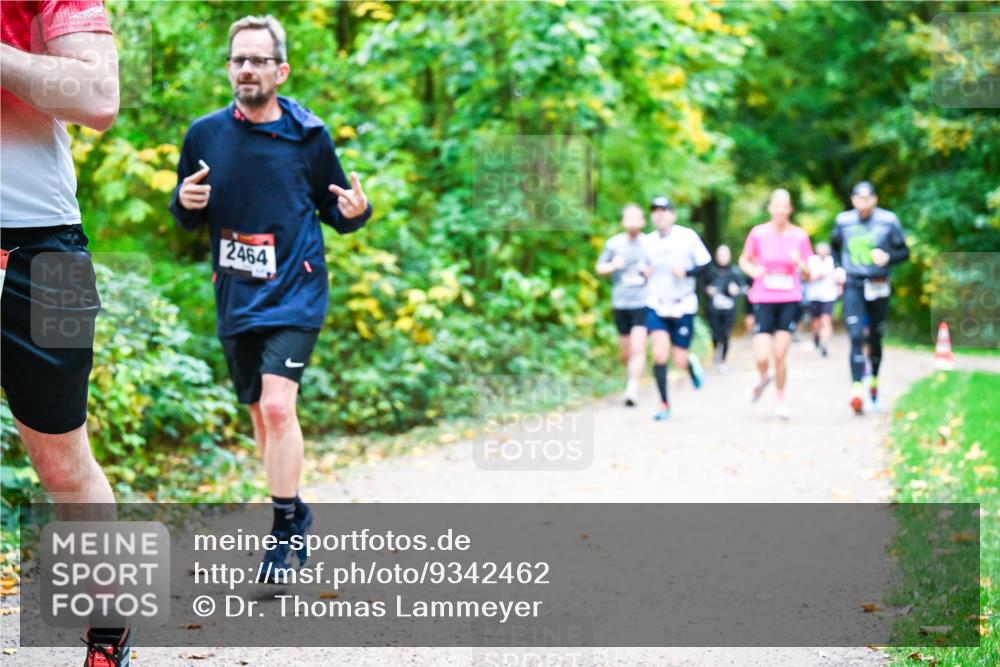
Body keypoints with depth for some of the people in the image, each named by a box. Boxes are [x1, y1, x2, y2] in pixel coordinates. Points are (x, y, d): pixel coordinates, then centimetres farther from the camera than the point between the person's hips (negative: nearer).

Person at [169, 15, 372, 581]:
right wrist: (186, 203, -10)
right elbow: (188, 218, 13)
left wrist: (356, 211, -15)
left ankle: (285, 528, -9)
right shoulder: (205, 134, 3)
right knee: (259, 412, 12)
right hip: (235, 296, 4)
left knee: (278, 406, -18)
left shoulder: (310, 136, -3)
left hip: (294, 293, -4)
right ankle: (293, 510, 30)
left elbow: (335, 211, 7)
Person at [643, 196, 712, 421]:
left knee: (680, 361, -1)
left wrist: (687, 272, -20)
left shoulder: (687, 236, -6)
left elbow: (706, 264, -5)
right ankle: (664, 403, -1)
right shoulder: (647, 241, 3)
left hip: (683, 306, -2)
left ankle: (692, 364, 37)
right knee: (659, 355, -14)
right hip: (656, 306, 2)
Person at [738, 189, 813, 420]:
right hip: (763, 299, 0)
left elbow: (809, 273, 7)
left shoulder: (800, 236, 1)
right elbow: (744, 260, 12)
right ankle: (763, 378, 27)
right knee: (761, 356, -9)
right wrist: (753, 270, -9)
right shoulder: (758, 233, -1)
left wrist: (800, 263, -15)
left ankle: (781, 399, 18)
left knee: (780, 354, -3)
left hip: (790, 300, 0)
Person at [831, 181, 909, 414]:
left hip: (878, 287, 0)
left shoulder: (888, 221, -4)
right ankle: (857, 390, -23)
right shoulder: (843, 221, 3)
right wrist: (838, 267, 3)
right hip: (853, 285, 0)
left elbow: (904, 252, 1)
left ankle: (874, 380, 37)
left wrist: (888, 257, -19)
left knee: (875, 338, 11)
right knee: (856, 337, -15)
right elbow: (835, 247, 20)